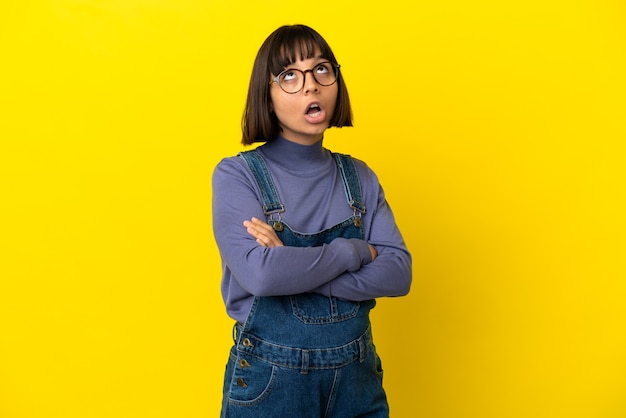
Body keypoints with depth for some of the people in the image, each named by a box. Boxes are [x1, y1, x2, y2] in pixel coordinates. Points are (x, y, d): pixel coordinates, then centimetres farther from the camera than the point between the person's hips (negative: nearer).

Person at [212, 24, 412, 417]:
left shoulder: (360, 178, 2)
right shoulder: (238, 174, -9)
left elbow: (398, 274, -9)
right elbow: (258, 273, -24)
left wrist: (292, 267, -19)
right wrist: (355, 251, -14)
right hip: (270, 381, -3)